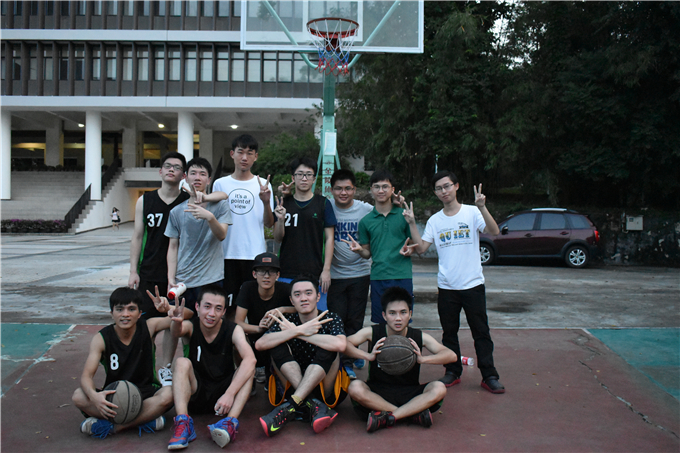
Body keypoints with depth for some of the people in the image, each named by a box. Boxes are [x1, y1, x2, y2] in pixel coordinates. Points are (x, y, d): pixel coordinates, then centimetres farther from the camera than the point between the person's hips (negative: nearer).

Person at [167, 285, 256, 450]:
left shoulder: (233, 330, -9)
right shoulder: (191, 327, -6)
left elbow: (250, 359, -27)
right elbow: (177, 332, -32)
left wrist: (229, 393, -39)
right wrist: (177, 322, -58)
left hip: (223, 395, 0)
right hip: (194, 395, 0)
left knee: (248, 368, -23)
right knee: (182, 363, -24)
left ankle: (231, 422, -39)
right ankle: (183, 423, -37)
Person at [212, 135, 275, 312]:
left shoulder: (263, 184, 4)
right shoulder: (220, 184, 7)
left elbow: (269, 224, 1)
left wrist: (266, 202, -16)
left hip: (255, 255, -1)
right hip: (227, 254, 1)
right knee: (227, 305, 7)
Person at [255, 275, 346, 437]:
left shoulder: (330, 319, -4)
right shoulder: (287, 321, -1)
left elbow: (340, 345, -29)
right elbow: (259, 344, -21)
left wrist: (297, 332, -22)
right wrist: (300, 330, -26)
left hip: (325, 390, -1)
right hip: (294, 387, 2)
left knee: (328, 348, -25)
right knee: (278, 345, -18)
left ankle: (291, 406, -35)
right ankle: (313, 405, -30)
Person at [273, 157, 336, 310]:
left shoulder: (323, 203, 3)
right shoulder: (283, 203, 7)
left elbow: (329, 238, 2)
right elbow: (278, 238, 6)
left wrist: (326, 270, -5)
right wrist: (280, 219, -13)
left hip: (314, 273, -1)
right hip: (286, 273, 1)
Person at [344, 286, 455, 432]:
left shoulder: (419, 337, -5)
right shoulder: (372, 333, -7)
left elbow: (452, 356, -11)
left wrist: (423, 359, -28)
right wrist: (368, 356, -30)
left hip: (409, 394, 1)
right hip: (377, 392, -1)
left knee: (439, 388, -25)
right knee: (355, 388, -31)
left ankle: (386, 417, -28)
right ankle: (415, 413, -25)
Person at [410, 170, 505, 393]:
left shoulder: (472, 212, -3)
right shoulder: (434, 220, 6)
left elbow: (494, 232, -18)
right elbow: (421, 248, 0)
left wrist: (482, 207, -29)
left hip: (473, 285, -3)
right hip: (447, 287, 3)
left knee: (481, 332, 4)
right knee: (449, 332, 12)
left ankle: (489, 376, 14)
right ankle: (453, 372, 26)